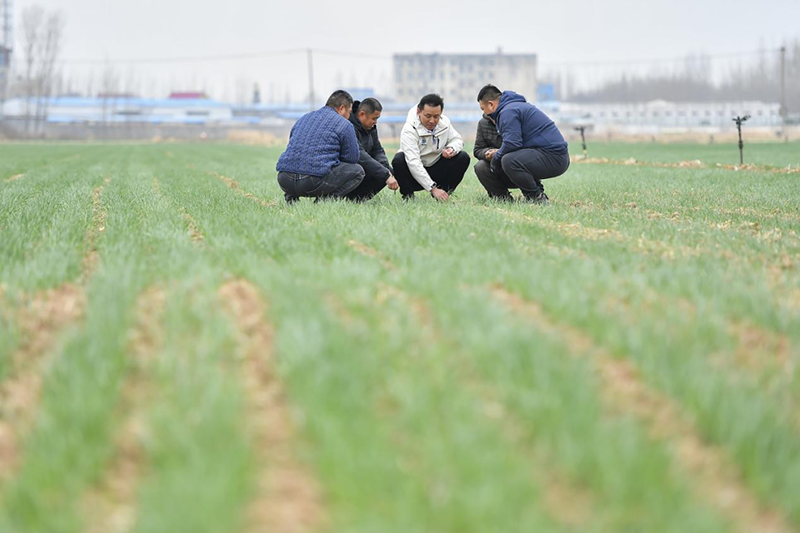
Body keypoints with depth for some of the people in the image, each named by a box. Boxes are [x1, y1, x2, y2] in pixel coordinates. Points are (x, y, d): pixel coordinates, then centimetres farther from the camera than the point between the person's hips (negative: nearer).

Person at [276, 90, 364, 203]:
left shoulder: (303, 118, 24)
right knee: (357, 171, 12)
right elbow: (352, 158, 8)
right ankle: (324, 199, -4)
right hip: (314, 182, -6)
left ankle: (291, 197, 14)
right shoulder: (344, 125, 5)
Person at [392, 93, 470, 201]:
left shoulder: (444, 122, -6)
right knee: (398, 160, -35)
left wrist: (452, 149, -19)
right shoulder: (409, 130, -25)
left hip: (436, 171, 5)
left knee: (463, 158, -15)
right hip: (415, 175, -4)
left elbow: (457, 140, 9)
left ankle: (444, 193, 0)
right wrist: (433, 188, -40)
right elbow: (413, 163, -33)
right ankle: (408, 195, -11)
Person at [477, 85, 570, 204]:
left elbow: (511, 144, -21)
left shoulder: (508, 111, -11)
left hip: (554, 157, -11)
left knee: (509, 161, -30)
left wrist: (495, 158, -5)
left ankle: (537, 198, -14)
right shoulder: (518, 105, 23)